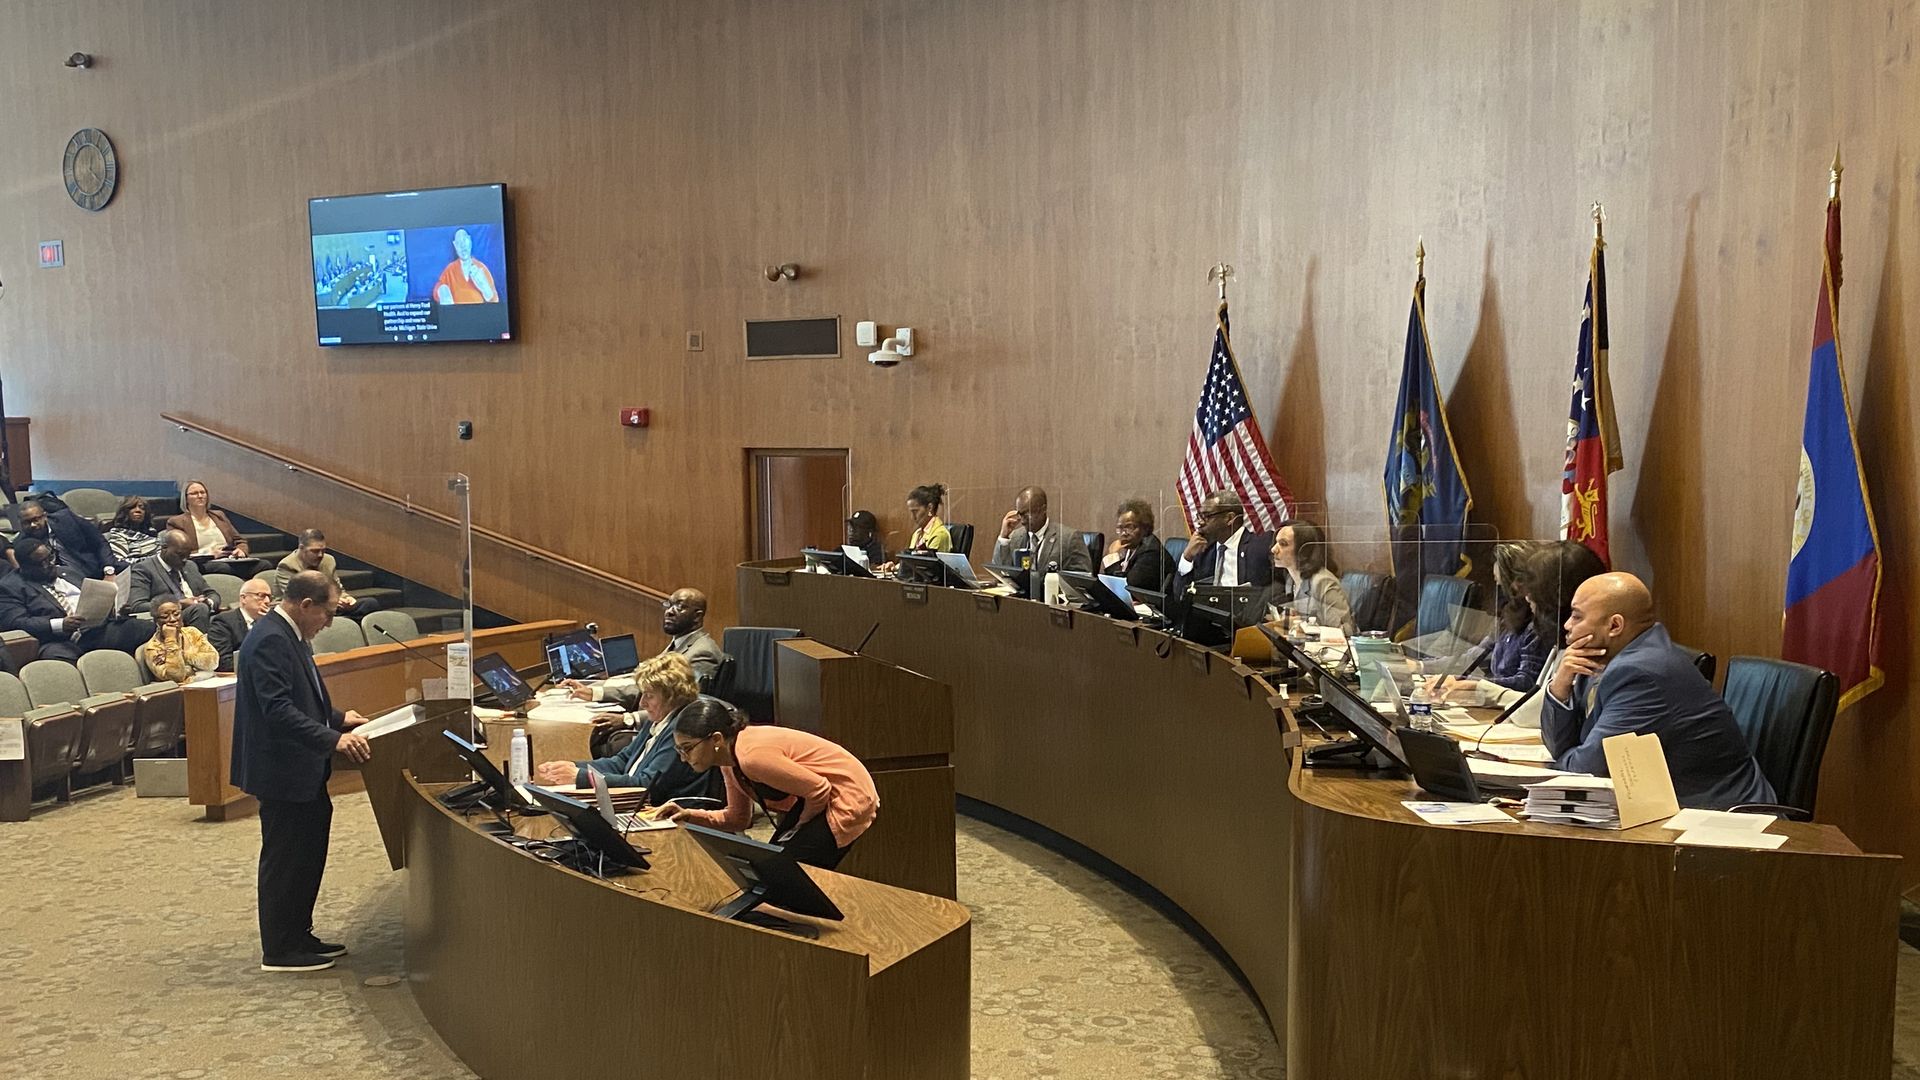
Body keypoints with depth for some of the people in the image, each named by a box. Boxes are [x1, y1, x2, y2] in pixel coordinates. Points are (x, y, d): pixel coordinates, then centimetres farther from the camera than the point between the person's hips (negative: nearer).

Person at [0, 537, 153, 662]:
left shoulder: (69, 572, 28)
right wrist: (60, 625, -18)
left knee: (147, 628, -20)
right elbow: (15, 623, -4)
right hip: (60, 642, -5)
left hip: (97, 628, 5)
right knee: (55, 655, -42)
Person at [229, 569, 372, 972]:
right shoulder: (269, 641, -22)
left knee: (309, 855, 18)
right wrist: (334, 739, -34)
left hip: (303, 770, 11)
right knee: (284, 860, 1)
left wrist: (338, 717, 12)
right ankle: (279, 951, 13)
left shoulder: (290, 635, 11)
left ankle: (299, 936, 31)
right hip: (282, 771, -11)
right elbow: (278, 710, -29)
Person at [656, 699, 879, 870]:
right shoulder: (731, 761, 0)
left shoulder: (752, 756, -29)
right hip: (814, 800, 9)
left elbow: (819, 791, -24)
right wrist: (689, 816, -3)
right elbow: (737, 819, 11)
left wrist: (798, 830, -7)